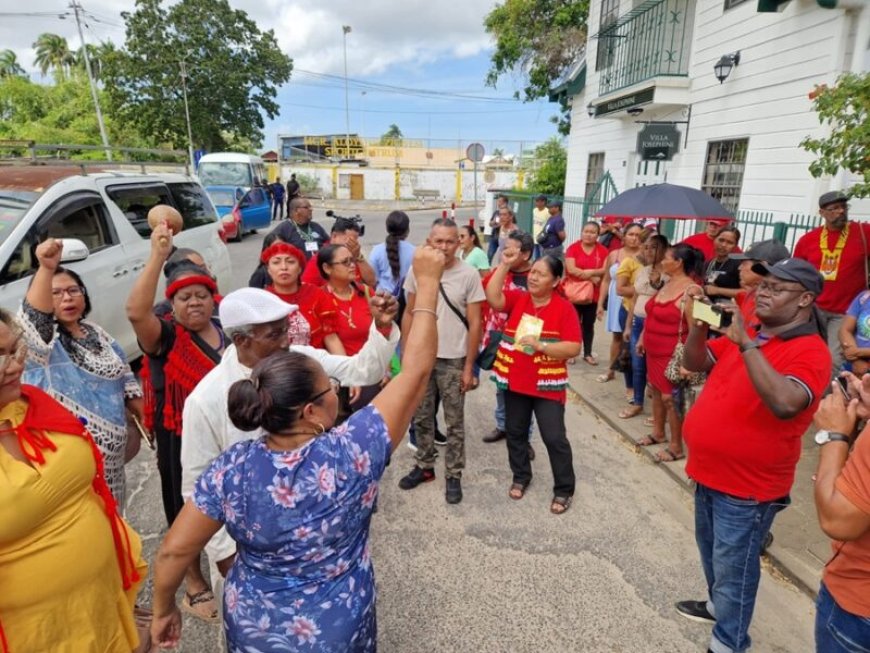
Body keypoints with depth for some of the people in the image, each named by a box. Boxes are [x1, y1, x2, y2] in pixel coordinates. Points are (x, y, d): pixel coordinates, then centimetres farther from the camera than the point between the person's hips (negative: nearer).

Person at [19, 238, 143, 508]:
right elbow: (32, 315, -37)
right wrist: (46, 268, -52)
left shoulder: (97, 334, 8)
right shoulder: (43, 339, -12)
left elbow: (126, 382, 16)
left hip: (110, 453, 6)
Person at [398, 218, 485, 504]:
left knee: (454, 423, 10)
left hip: (453, 360, -3)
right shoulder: (417, 270, -3)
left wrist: (469, 367, -7)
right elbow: (409, 314, 5)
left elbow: (474, 324, -6)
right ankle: (424, 466, 34)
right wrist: (405, 356, 4)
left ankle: (453, 475, 25)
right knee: (422, 418, 16)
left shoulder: (469, 275, -10)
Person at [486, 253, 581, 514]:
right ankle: (520, 477, 37)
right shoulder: (517, 298, 1)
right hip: (514, 381, 4)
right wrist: (504, 265, -20)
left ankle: (564, 489, 19)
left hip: (548, 384, -4)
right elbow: (493, 298, -18)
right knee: (515, 432, 16)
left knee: (554, 437, 1)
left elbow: (574, 348, -15)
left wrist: (540, 345, -25)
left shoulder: (564, 308, -10)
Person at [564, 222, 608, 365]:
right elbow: (571, 269, -15)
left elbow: (606, 270, -6)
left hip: (593, 294, 2)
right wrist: (592, 277, -13)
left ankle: (588, 353, 20)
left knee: (589, 324, 11)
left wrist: (591, 272, -22)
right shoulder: (573, 248, -6)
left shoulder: (602, 250, 2)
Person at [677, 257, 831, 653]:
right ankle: (718, 605, 50)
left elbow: (786, 403, -38)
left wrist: (746, 343, -39)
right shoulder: (749, 336, 6)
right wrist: (699, 325, -12)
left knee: (733, 568, 8)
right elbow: (695, 364, 6)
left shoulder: (809, 351, -19)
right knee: (711, 552, 27)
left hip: (747, 486, -8)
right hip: (710, 472, 8)